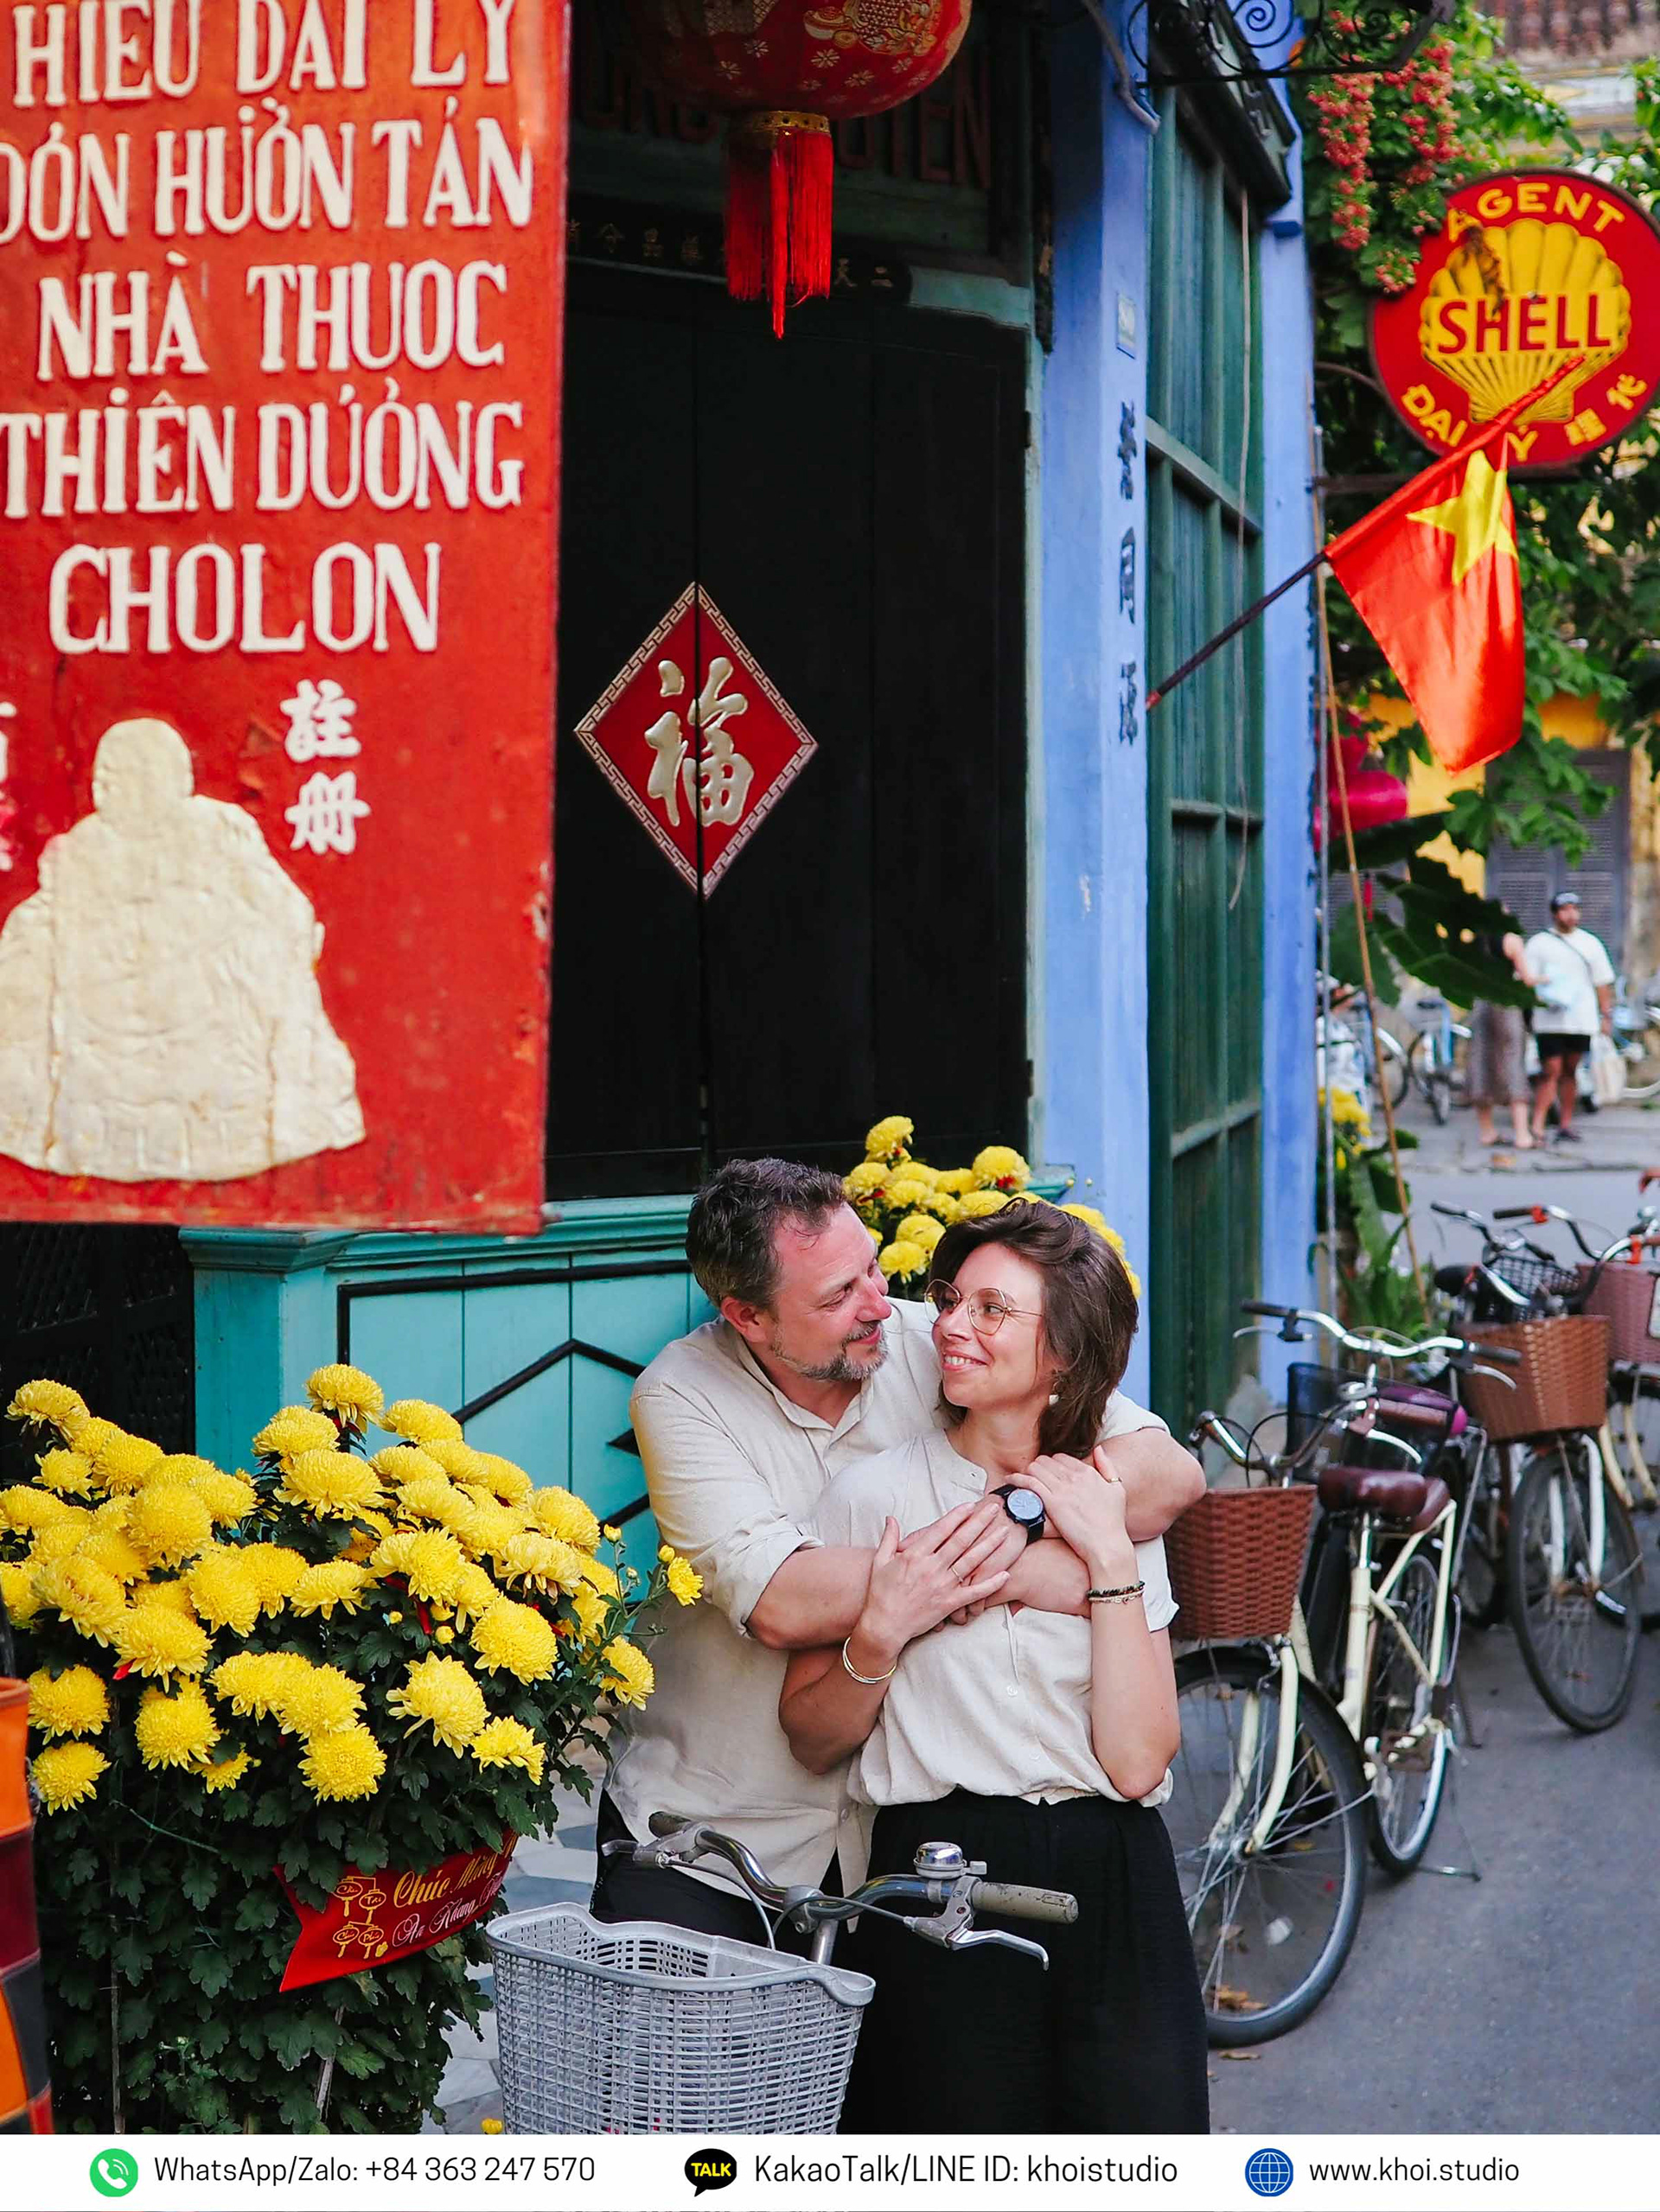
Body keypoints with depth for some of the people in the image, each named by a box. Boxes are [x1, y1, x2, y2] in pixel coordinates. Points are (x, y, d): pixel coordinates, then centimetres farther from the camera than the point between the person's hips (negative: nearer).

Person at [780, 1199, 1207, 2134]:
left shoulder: (1118, 1510, 6)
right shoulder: (877, 1493, 0)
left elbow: (1137, 1760, -6)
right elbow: (812, 1739, 3)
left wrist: (1110, 1556, -8)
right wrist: (881, 1637, -14)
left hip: (1113, 1891, 2)